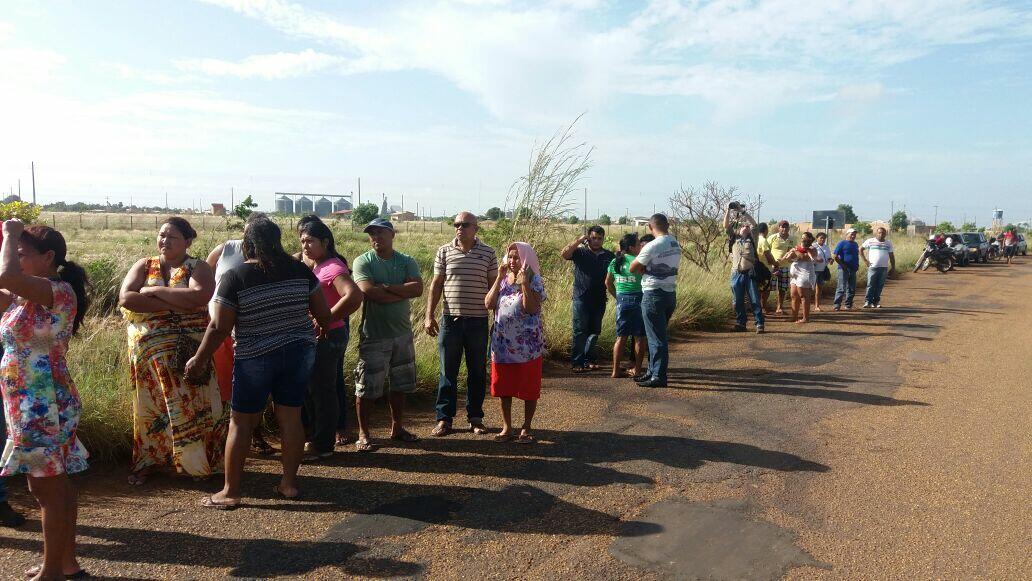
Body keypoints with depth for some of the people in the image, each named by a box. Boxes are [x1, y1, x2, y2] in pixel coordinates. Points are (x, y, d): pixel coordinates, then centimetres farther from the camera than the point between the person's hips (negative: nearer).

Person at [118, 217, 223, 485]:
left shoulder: (199, 268, -1)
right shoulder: (144, 266, 7)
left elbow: (197, 298, -21)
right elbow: (125, 298, -9)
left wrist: (154, 291, -14)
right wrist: (174, 304, -16)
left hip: (189, 350, -2)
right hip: (150, 349, 2)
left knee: (190, 404, 2)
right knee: (151, 403, 10)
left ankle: (196, 462, 15)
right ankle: (147, 462, 24)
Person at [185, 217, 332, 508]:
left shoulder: (235, 277, -11)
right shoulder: (300, 271, -2)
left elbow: (219, 328, -10)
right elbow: (324, 314, 0)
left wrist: (199, 359, 4)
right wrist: (321, 328, 23)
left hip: (256, 358, -3)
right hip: (300, 352, 3)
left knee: (241, 422, 9)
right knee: (291, 417, 12)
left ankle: (230, 492, 17)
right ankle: (289, 483, 20)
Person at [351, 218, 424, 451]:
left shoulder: (407, 262, 5)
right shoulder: (363, 262, -4)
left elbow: (418, 288, -11)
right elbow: (369, 291, -21)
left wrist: (387, 287, -18)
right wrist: (403, 292, -13)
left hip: (403, 333, 4)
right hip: (373, 334, -4)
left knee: (400, 384, 14)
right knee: (367, 387, 1)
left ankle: (397, 427, 30)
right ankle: (363, 434, 16)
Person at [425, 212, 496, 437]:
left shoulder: (488, 253, 2)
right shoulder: (444, 251, 4)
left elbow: (493, 285, 6)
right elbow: (436, 284, 6)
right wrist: (429, 316, 1)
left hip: (478, 320, 0)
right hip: (450, 319, 0)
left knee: (477, 371, 9)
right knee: (447, 371, 5)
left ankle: (475, 417, 22)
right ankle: (444, 419, 15)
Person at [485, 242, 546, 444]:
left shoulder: (534, 280, -5)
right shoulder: (502, 279, 8)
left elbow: (531, 308, -19)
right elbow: (488, 304, -6)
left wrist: (524, 282, -20)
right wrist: (499, 277, -8)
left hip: (528, 344, -4)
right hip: (502, 342, 4)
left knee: (529, 388, 5)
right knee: (504, 387, 10)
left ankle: (526, 429, 19)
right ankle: (506, 428, 24)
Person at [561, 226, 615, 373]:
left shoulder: (609, 255, 10)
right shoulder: (580, 252, 0)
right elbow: (564, 254, -15)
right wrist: (578, 240, -14)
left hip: (599, 300, 4)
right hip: (581, 298, -4)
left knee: (594, 331, 11)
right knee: (580, 331, -2)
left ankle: (589, 360, 22)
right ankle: (577, 362, 2)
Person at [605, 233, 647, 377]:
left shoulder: (615, 261, 7)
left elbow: (608, 283, 13)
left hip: (622, 300, 5)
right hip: (638, 299, -5)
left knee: (621, 337, 11)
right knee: (639, 337, 6)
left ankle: (616, 370, 11)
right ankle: (637, 369, 11)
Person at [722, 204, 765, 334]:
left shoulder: (751, 239, 11)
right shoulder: (734, 238, 14)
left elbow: (754, 224, 1)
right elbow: (726, 226, 4)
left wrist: (742, 211, 0)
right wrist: (728, 211, -1)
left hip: (750, 273, -1)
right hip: (736, 273, 2)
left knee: (755, 301, -2)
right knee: (738, 301, 6)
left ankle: (759, 324, 0)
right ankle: (740, 323, 15)